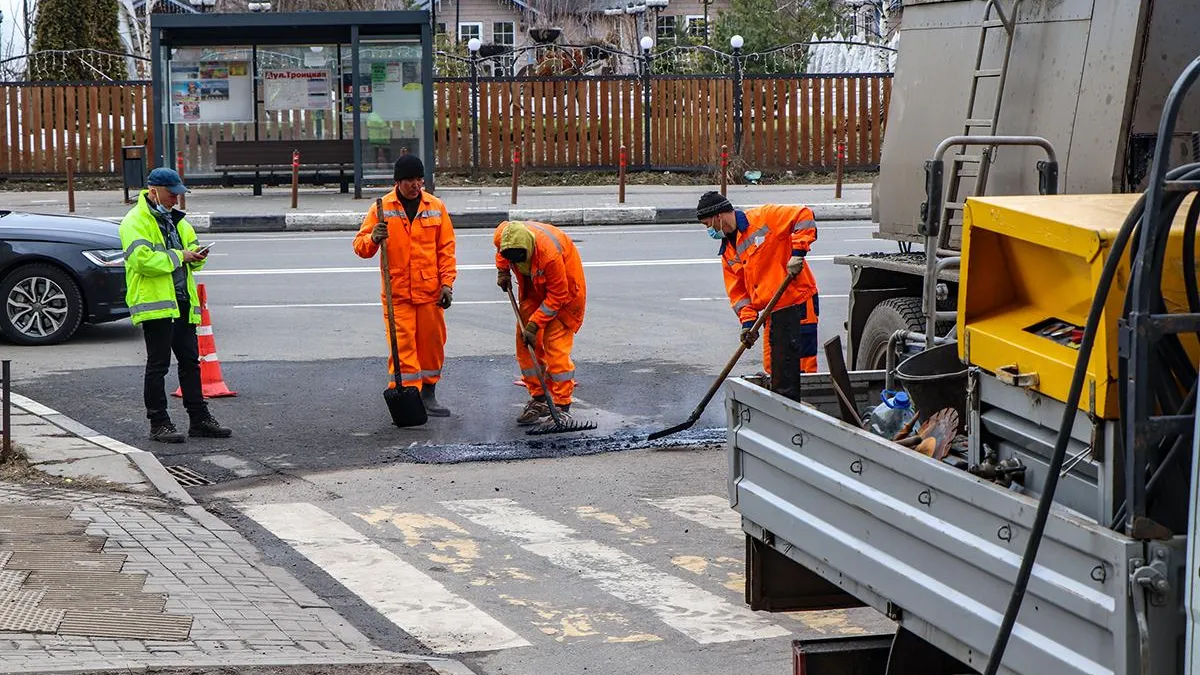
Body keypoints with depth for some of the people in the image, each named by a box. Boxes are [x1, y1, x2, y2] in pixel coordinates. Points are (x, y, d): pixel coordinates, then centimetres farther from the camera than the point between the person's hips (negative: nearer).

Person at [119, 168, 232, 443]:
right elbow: (143, 259, -21)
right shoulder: (136, 221, -9)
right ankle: (159, 423, 2)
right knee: (158, 366, -3)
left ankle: (199, 418, 17)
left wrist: (196, 256, 3)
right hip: (154, 304, -8)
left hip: (182, 304, 8)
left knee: (190, 361, 11)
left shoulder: (176, 220, 19)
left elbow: (191, 247, 28)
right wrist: (179, 256, -16)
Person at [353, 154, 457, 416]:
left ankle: (428, 394, 23)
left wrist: (447, 283, 1)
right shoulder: (382, 208, 0)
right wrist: (373, 239, -23)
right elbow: (360, 245, 0)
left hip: (430, 291, 2)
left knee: (432, 343, 9)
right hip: (396, 293, -2)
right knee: (402, 346, -7)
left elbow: (446, 248, 8)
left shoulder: (436, 207, 6)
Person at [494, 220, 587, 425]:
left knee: (556, 348, -13)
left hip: (563, 291, -7)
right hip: (533, 291, 7)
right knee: (526, 346, 3)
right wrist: (503, 270, 0)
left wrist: (534, 325, -26)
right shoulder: (504, 236, -23)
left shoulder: (550, 253, -40)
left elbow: (557, 296, -28)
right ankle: (539, 399, 12)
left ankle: (562, 406, -8)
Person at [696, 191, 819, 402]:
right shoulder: (728, 254, 15)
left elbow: (803, 216, -13)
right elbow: (737, 291, 14)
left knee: (801, 368, -8)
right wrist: (747, 320, -1)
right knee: (774, 370, 13)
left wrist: (797, 252, -20)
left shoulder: (763, 218, -8)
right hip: (773, 312, 8)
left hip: (798, 303, -8)